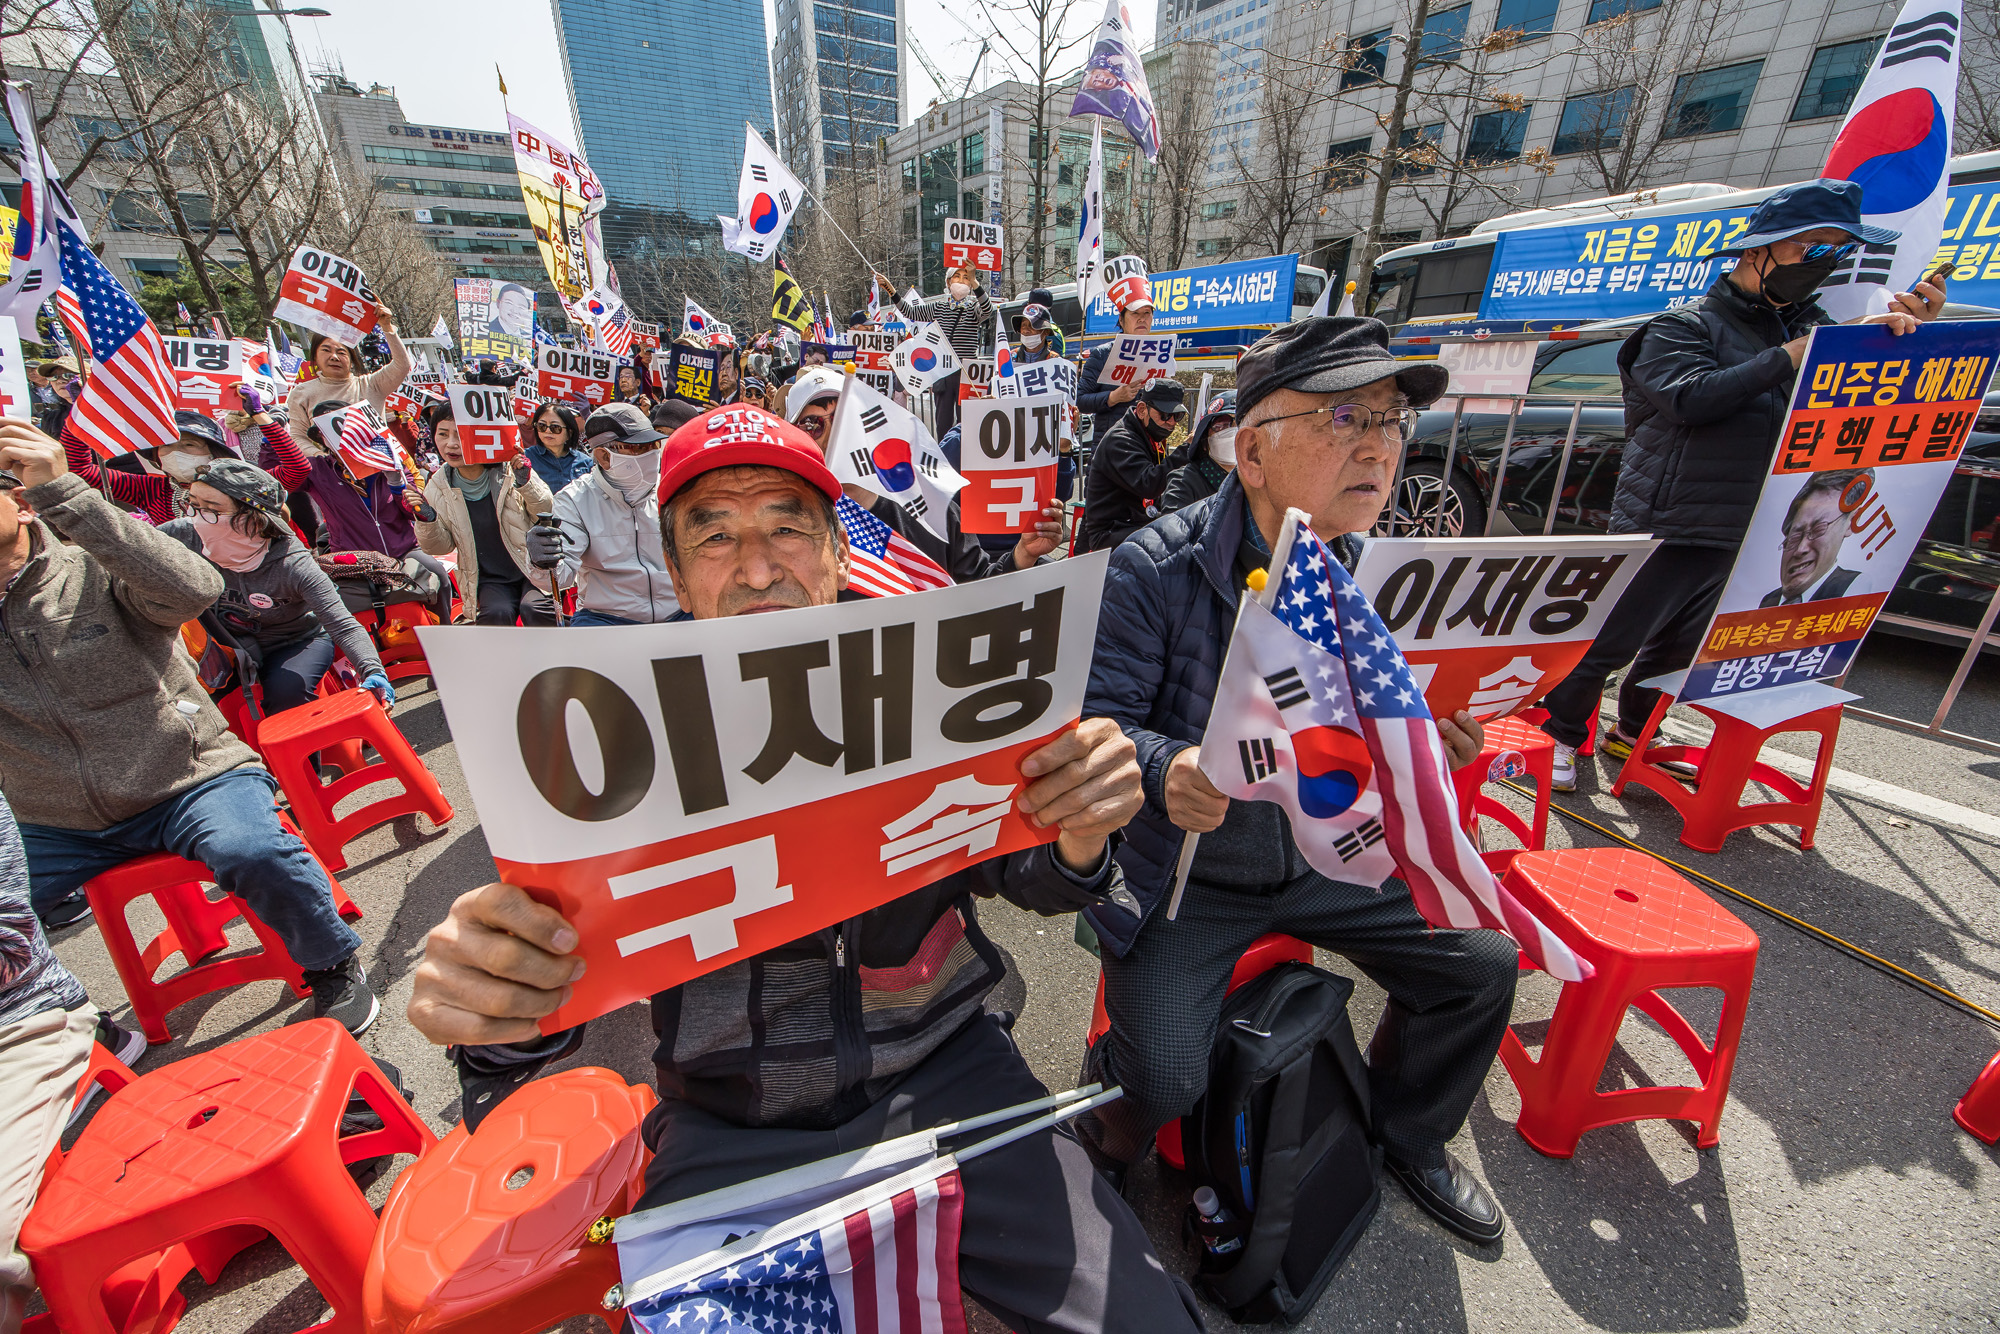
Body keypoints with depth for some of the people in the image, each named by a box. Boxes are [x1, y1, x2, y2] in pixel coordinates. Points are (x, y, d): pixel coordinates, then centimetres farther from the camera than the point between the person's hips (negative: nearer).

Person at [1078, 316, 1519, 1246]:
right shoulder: (1155, 567, -20)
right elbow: (1102, 716, -17)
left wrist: (1431, 738, -12)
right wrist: (1166, 768, -37)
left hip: (1325, 855, 6)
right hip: (1183, 868, -5)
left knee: (1484, 966, 8)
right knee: (1164, 1076, -16)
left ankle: (1406, 1135, 40)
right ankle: (1103, 1157, 26)